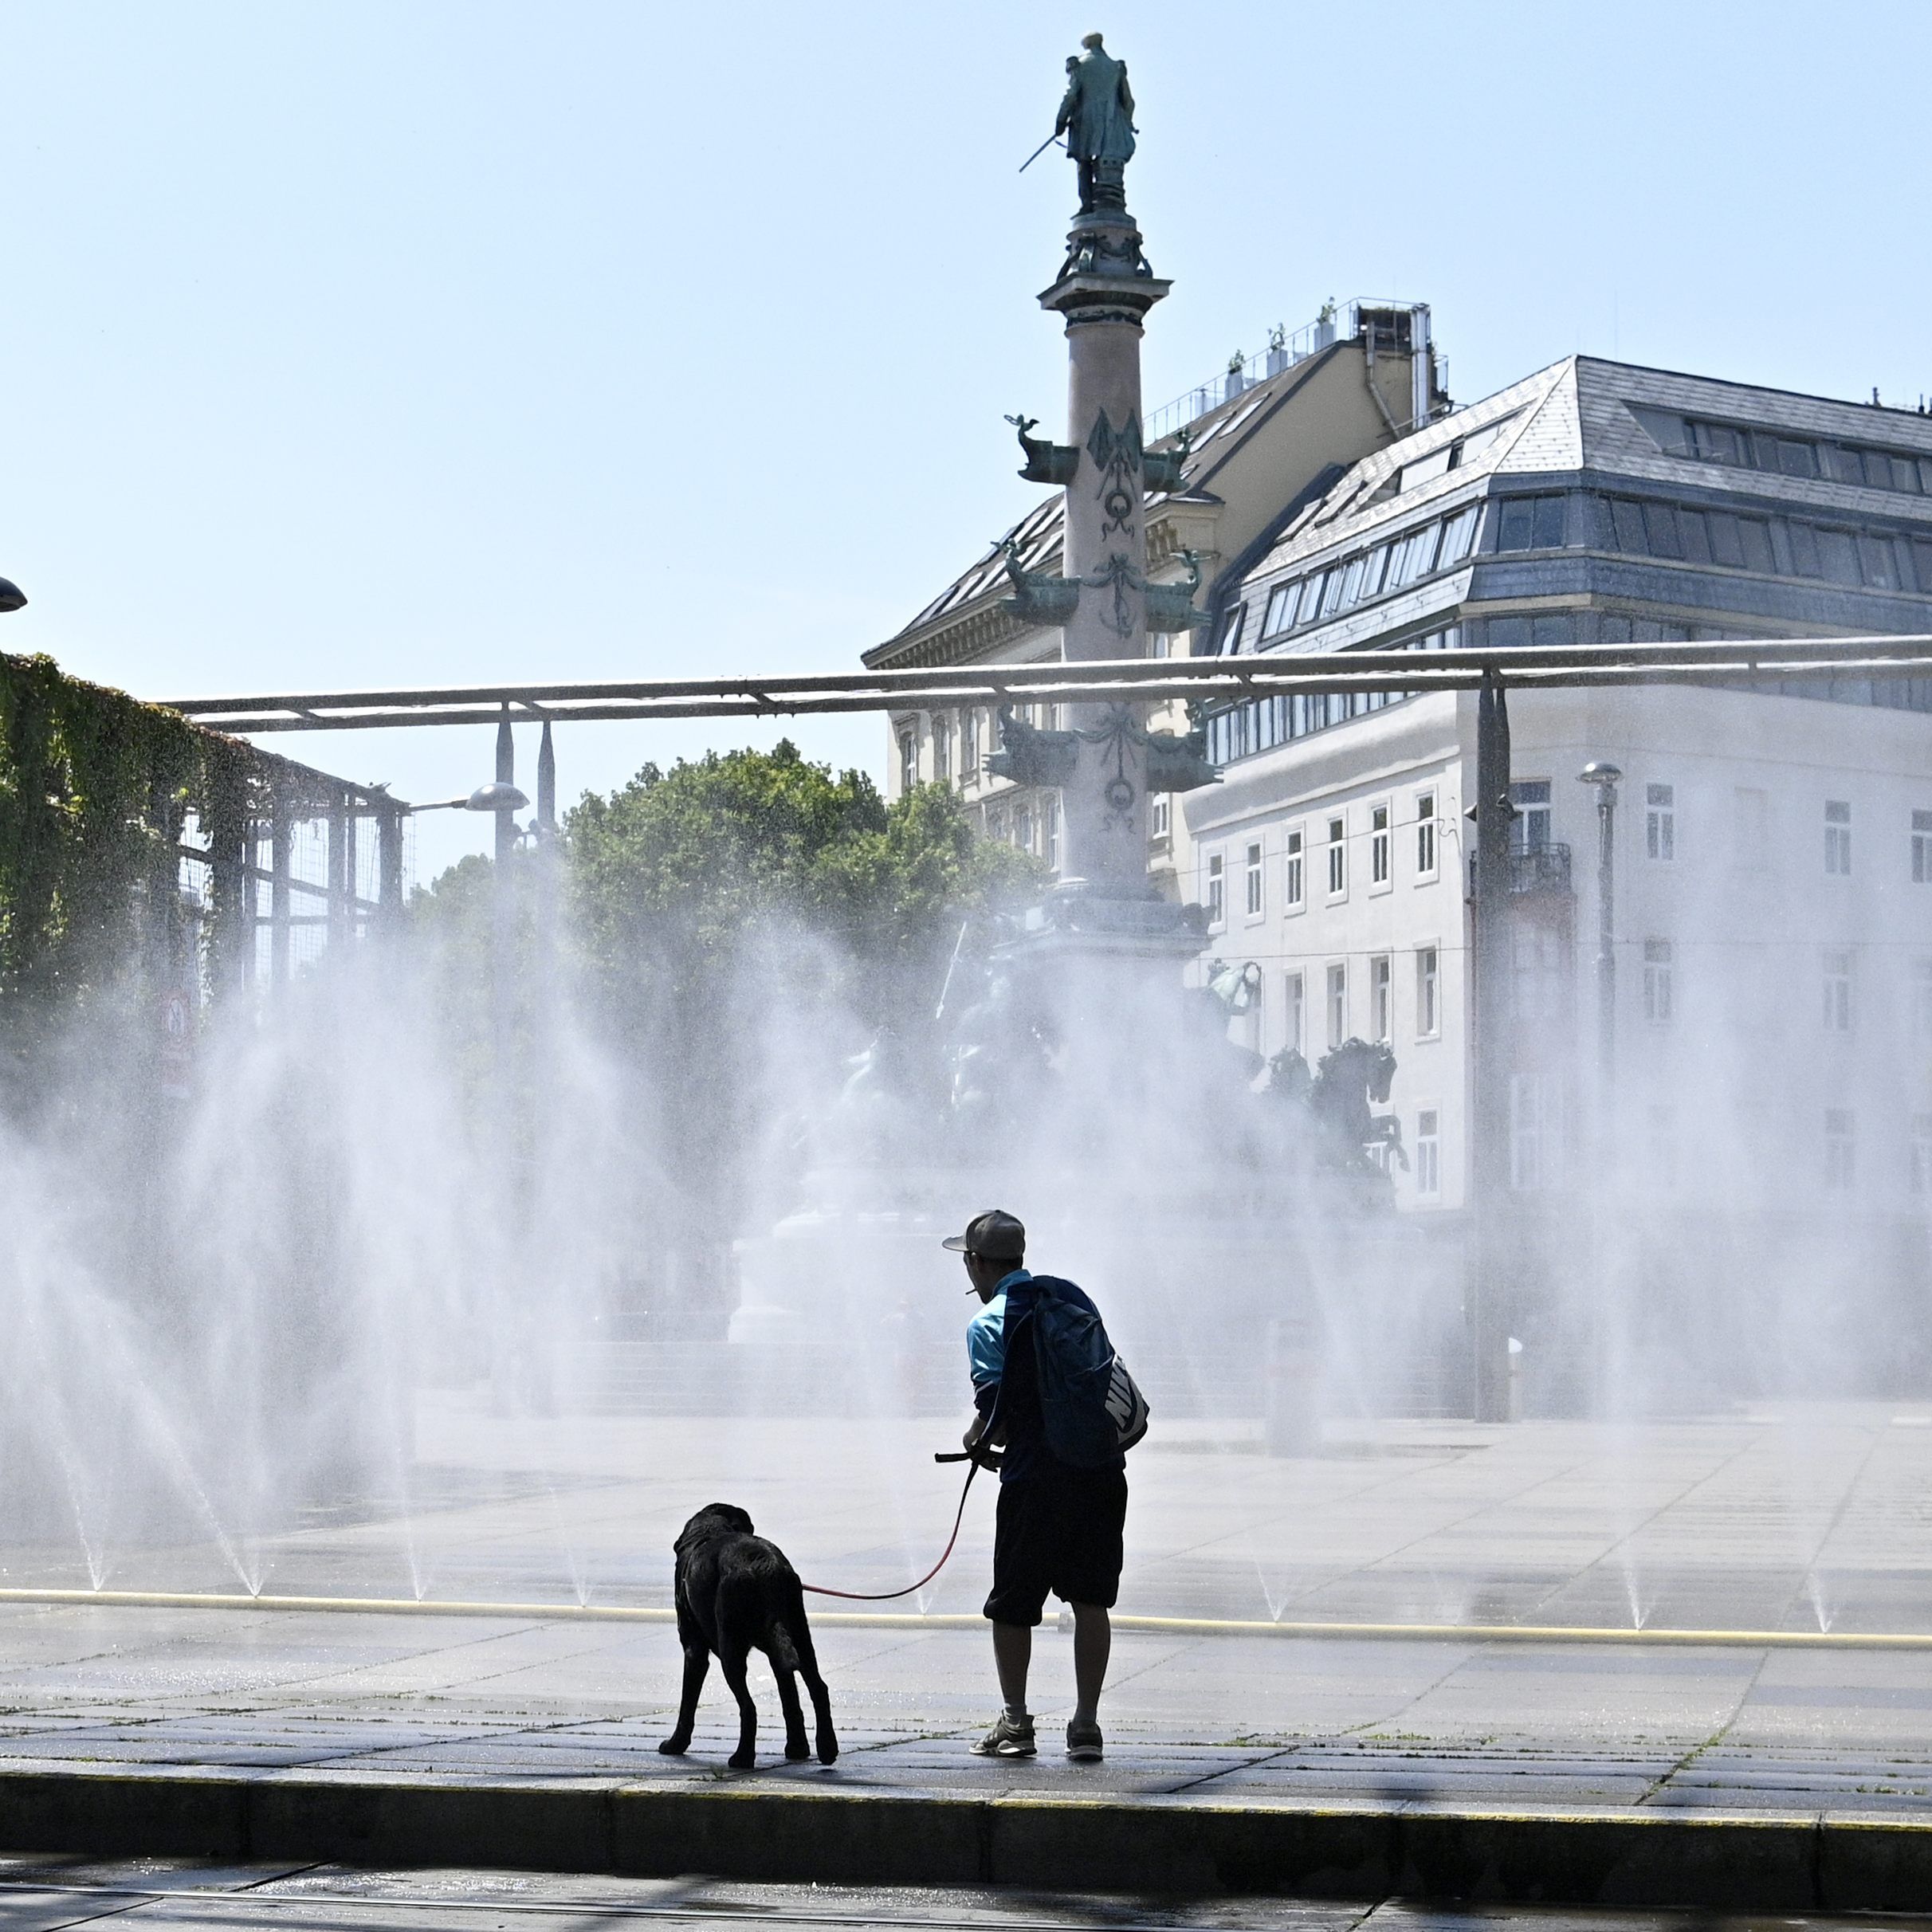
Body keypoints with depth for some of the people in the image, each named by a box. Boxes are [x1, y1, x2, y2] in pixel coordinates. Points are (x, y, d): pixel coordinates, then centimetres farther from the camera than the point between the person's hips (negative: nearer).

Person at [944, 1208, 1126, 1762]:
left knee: (1012, 1603, 9)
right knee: (1090, 1599, 8)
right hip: (1103, 1468, 5)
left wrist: (978, 1443, 11)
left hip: (1036, 1478, -5)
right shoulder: (1073, 1297, 12)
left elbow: (996, 1411, -12)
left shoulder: (988, 1323, -5)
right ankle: (1086, 1725, 5)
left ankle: (1014, 1723, 13)